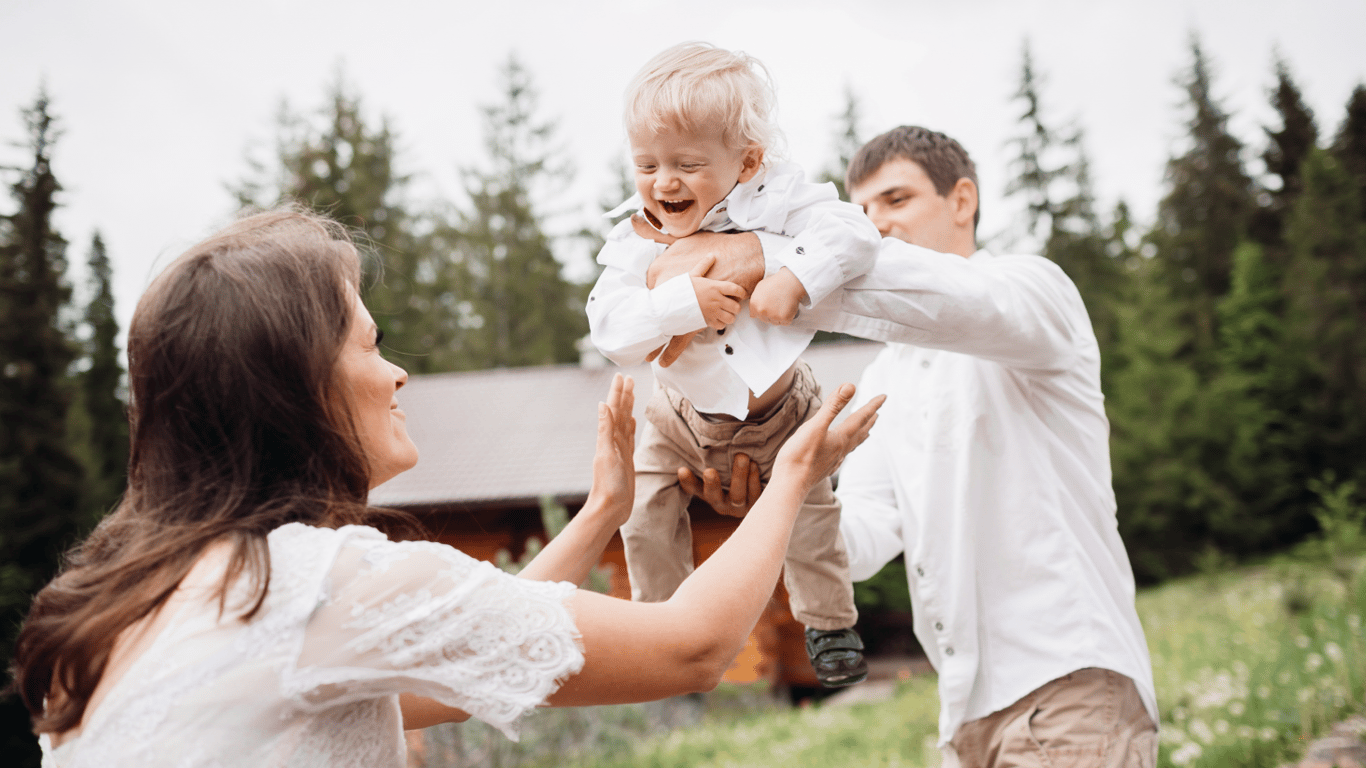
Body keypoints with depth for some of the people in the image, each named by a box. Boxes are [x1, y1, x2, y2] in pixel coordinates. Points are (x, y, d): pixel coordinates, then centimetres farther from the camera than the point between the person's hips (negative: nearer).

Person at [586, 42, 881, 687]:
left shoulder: (772, 200, -23)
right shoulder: (634, 240, -19)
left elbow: (852, 232, -34)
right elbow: (608, 326, -30)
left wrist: (793, 278, -48)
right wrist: (683, 300, -44)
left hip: (778, 405, -2)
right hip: (685, 411, 2)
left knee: (809, 504, -6)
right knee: (645, 511, -1)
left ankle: (829, 624, 19)